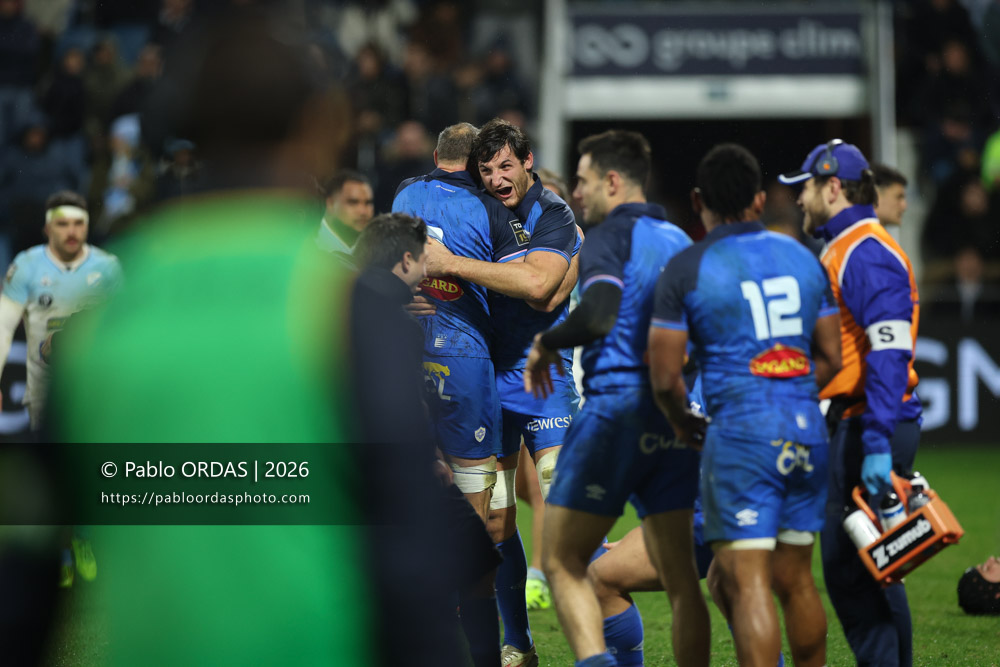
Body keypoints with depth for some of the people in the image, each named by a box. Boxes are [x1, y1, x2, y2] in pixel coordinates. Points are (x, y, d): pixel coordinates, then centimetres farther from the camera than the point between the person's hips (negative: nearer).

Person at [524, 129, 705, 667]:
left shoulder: (609, 236, -6)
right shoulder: (679, 241, 17)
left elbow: (598, 315, -22)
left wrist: (546, 343, -6)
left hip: (617, 408, -7)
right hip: (678, 420, 7)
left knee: (562, 564, -1)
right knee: (678, 577, 8)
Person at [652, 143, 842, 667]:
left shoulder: (686, 269, -4)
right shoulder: (803, 258, 11)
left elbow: (665, 376, -4)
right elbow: (830, 359, 16)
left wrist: (684, 423, 15)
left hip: (740, 432, -5)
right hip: (807, 430, 5)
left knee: (745, 583, -8)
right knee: (794, 580, 15)